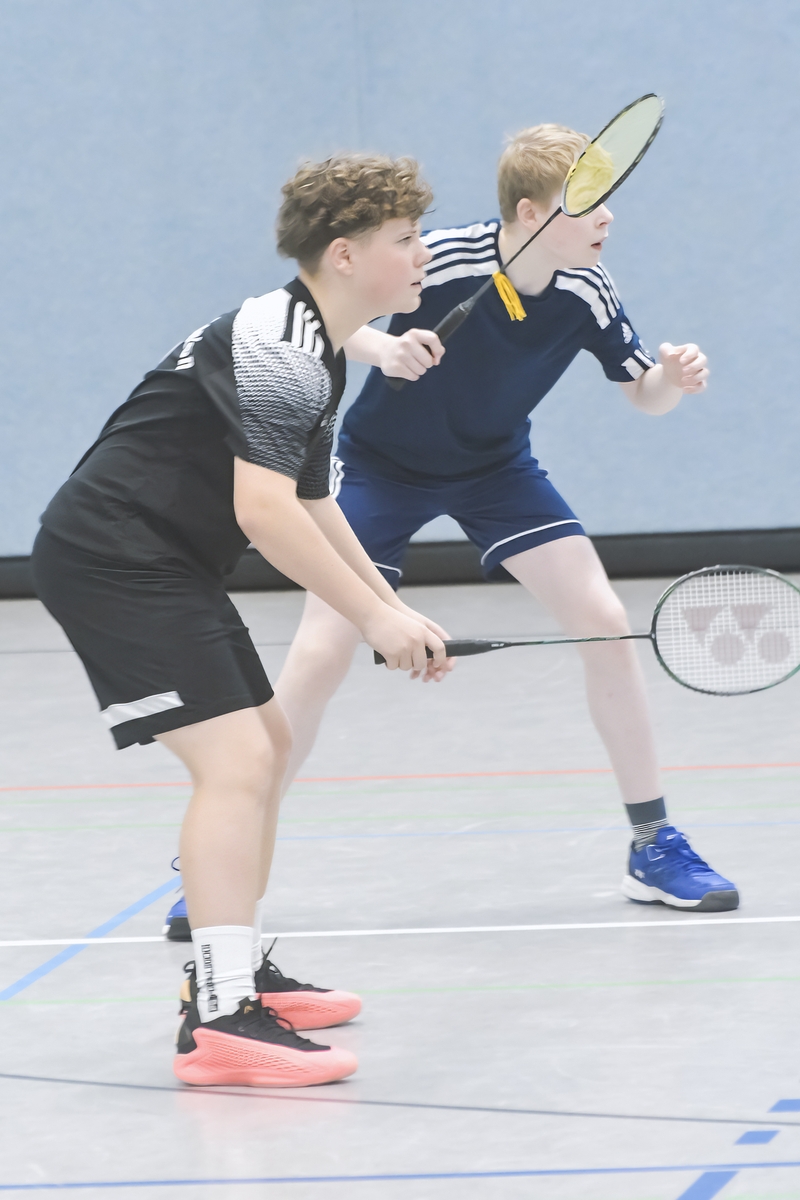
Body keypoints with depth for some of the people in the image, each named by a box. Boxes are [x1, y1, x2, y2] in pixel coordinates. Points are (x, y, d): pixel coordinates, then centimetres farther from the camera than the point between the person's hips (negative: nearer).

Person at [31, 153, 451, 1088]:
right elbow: (262, 511, -28)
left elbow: (311, 505, 25)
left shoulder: (314, 351, 15)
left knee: (266, 746, 19)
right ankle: (219, 1022, -23)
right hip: (110, 557, -11)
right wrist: (372, 618, -23)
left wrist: (393, 610, 17)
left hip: (161, 564, 11)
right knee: (233, 758, -19)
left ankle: (238, 970, 31)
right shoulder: (278, 345, -19)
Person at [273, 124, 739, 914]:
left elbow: (644, 394, -3)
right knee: (319, 656, -15)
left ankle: (653, 849, 2)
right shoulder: (438, 261, -30)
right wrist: (382, 349, -41)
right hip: (383, 463, -3)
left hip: (496, 466, 4)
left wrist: (674, 379, -27)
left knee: (603, 620, -10)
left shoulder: (585, 291, -17)